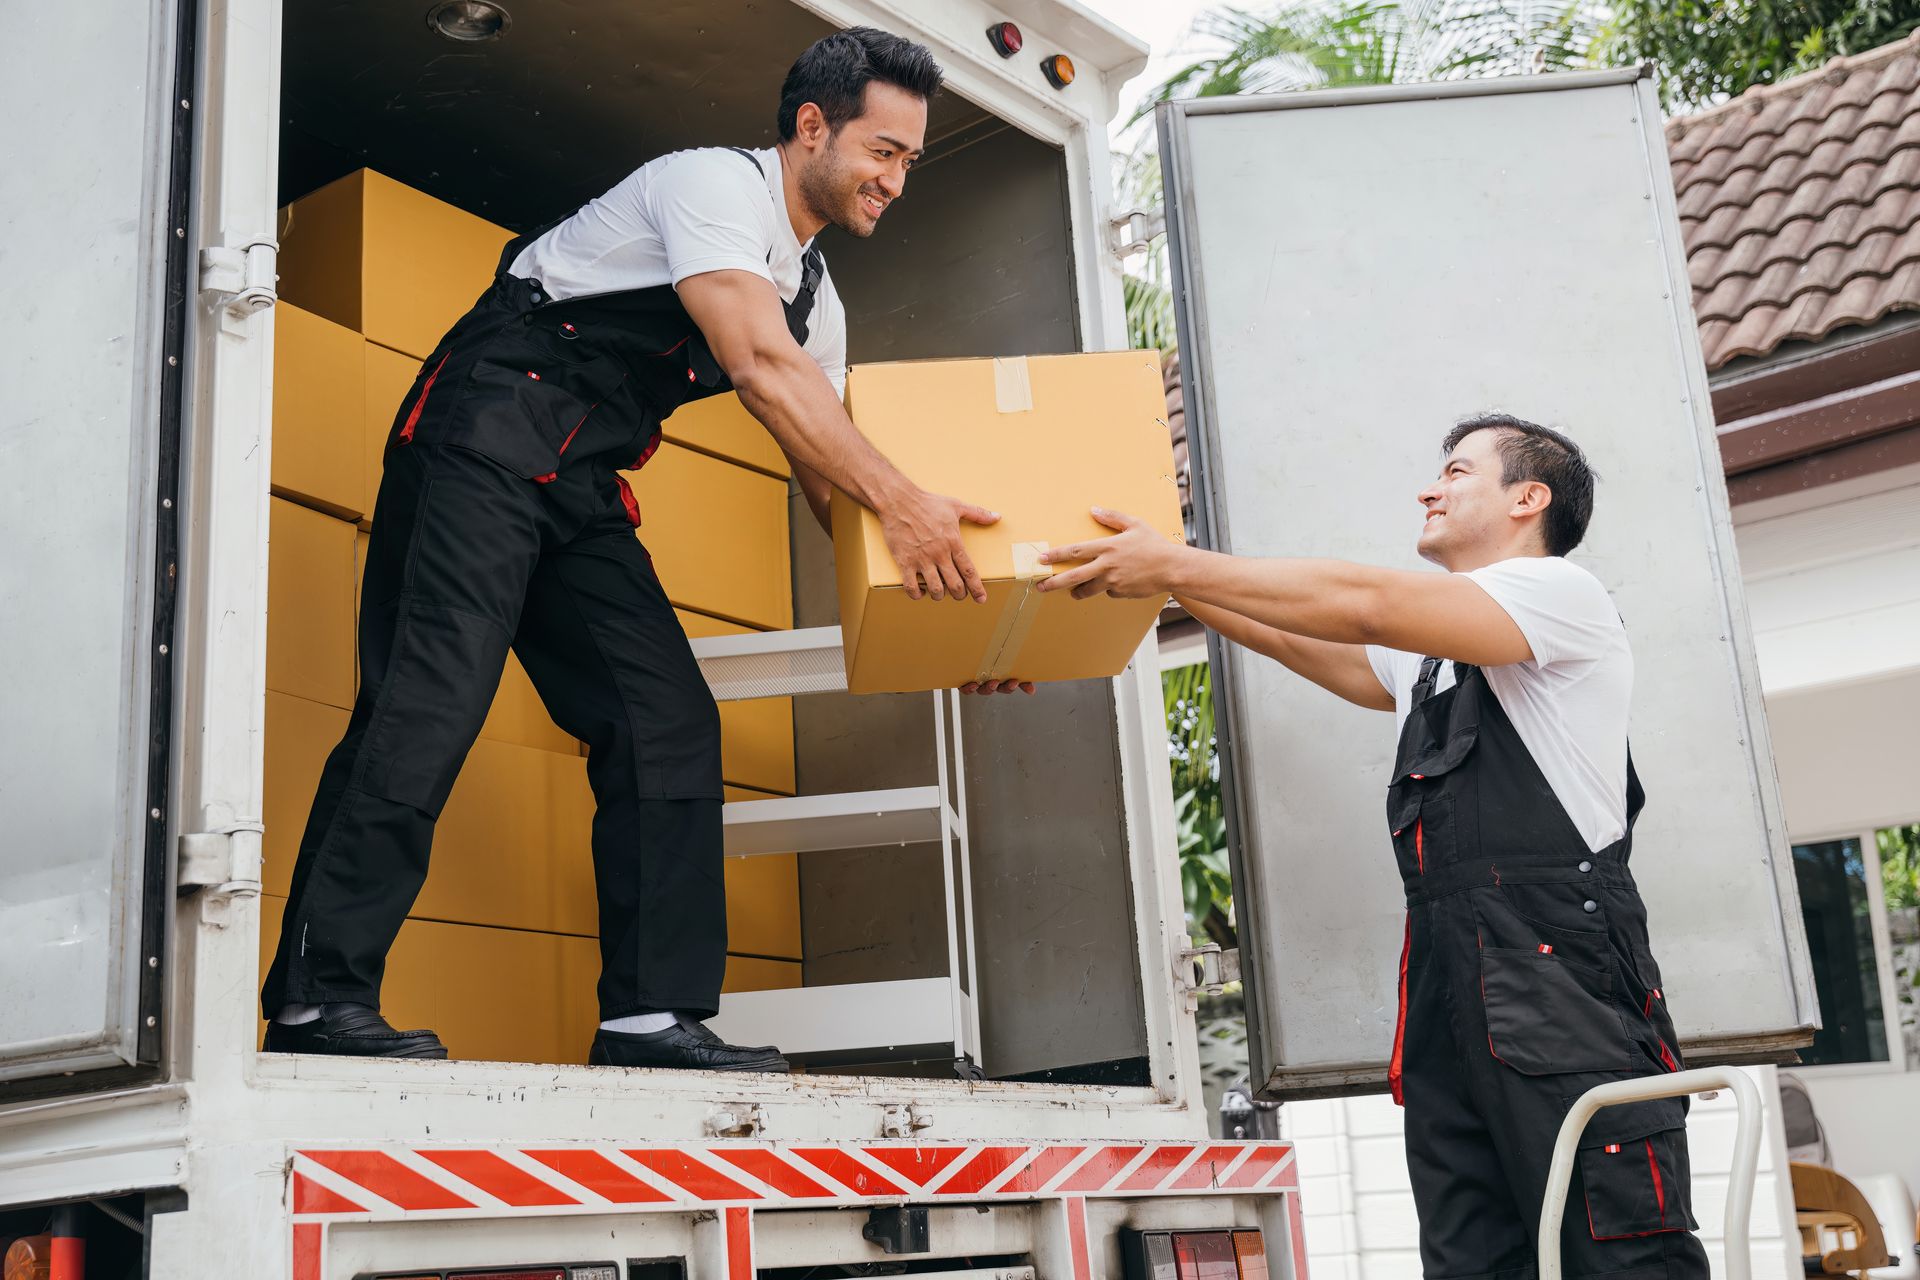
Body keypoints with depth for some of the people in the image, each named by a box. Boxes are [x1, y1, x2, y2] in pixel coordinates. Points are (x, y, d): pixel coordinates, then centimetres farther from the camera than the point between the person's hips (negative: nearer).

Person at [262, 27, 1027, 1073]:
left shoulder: (816, 299, 16)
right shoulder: (716, 181, -9)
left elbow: (828, 484, 13)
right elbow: (761, 366, -25)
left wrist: (942, 615, 1)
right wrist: (899, 501, -30)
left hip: (583, 490, 8)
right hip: (488, 428, -8)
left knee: (668, 720, -3)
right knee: (435, 690, -19)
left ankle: (651, 1014, -4)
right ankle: (318, 998, -16)